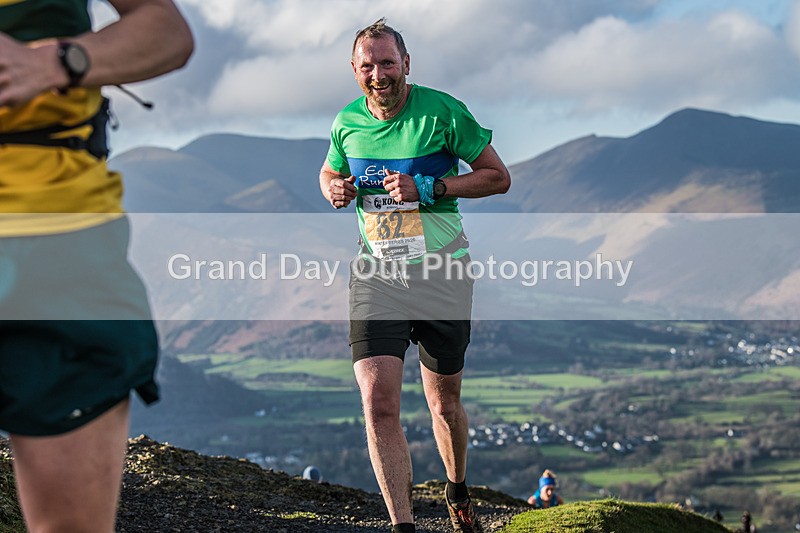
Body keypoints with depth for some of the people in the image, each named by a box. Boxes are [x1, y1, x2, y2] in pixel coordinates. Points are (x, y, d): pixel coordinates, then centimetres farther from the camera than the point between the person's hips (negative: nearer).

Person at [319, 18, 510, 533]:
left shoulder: (443, 112, -11)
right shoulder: (348, 122, 1)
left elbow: (499, 177, -6)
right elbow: (330, 172, 22)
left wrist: (427, 188, -19)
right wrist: (335, 189, -4)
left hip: (441, 274, -2)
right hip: (375, 274, 2)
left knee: (445, 403, 13)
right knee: (379, 403, -16)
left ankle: (458, 491, 42)